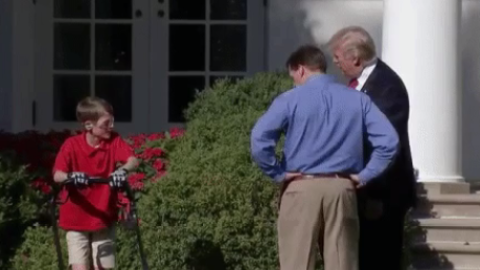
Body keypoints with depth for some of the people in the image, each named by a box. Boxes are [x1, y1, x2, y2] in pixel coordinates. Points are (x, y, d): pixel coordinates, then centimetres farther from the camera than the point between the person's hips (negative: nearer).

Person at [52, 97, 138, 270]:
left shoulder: (114, 141, -6)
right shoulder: (72, 145, -13)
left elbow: (133, 160, -23)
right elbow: (57, 175, -23)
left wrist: (123, 170, -46)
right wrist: (71, 176, -47)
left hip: (104, 219, 2)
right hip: (76, 220, -2)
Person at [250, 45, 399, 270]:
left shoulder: (291, 99, -3)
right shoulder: (358, 99, 7)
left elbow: (259, 140, -15)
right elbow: (389, 141, -3)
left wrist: (278, 173, -4)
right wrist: (364, 176, 2)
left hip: (302, 189, -3)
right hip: (342, 190, 3)